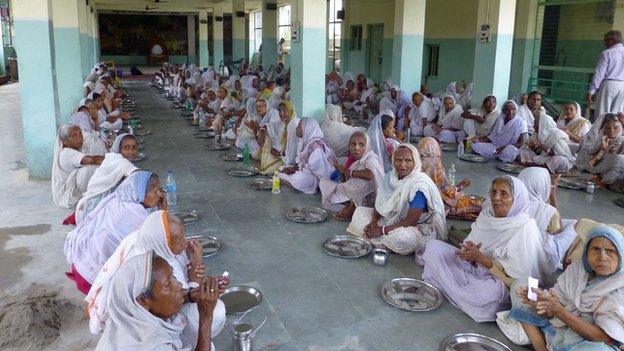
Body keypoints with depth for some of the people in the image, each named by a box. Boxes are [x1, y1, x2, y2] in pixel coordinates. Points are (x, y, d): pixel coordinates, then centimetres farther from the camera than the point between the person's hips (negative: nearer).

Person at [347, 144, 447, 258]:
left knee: (403, 236, -41)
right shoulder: (390, 178, -3)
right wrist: (374, 221, -15)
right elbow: (379, 204, 5)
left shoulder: (419, 186, -25)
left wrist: (382, 230, -23)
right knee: (359, 212, 3)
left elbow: (411, 221, -26)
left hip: (417, 227, -8)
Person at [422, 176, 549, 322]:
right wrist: (470, 253, -16)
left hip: (501, 282, -5)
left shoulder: (525, 229, -20)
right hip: (474, 266, 6)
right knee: (434, 247, -6)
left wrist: (481, 258, -24)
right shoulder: (487, 214, 0)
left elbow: (518, 275, -21)